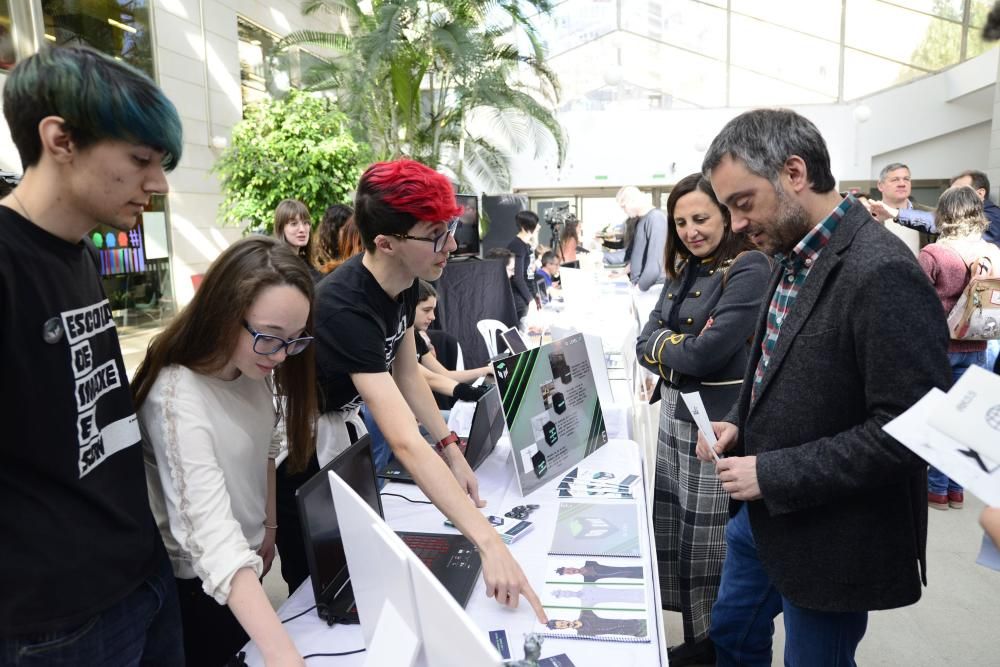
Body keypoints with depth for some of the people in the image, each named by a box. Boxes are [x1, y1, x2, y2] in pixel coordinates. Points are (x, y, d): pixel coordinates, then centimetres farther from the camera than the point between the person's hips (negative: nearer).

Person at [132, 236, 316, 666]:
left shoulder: (254, 368, -9)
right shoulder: (177, 397, -33)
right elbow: (212, 536, -42)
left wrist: (269, 526, 11)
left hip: (248, 558, 7)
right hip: (197, 581, -7)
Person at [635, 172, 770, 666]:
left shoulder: (749, 268, -14)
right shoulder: (683, 270, 10)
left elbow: (709, 353, -23)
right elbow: (645, 343, 5)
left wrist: (663, 346, -5)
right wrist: (682, 346, -15)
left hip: (720, 421, -8)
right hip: (674, 412, 8)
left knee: (711, 537, 6)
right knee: (674, 527, 17)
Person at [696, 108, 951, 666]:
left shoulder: (882, 273, -24)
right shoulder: (797, 256, 3)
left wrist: (774, 475, -22)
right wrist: (741, 425, -1)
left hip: (831, 540, -8)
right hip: (762, 514, 8)